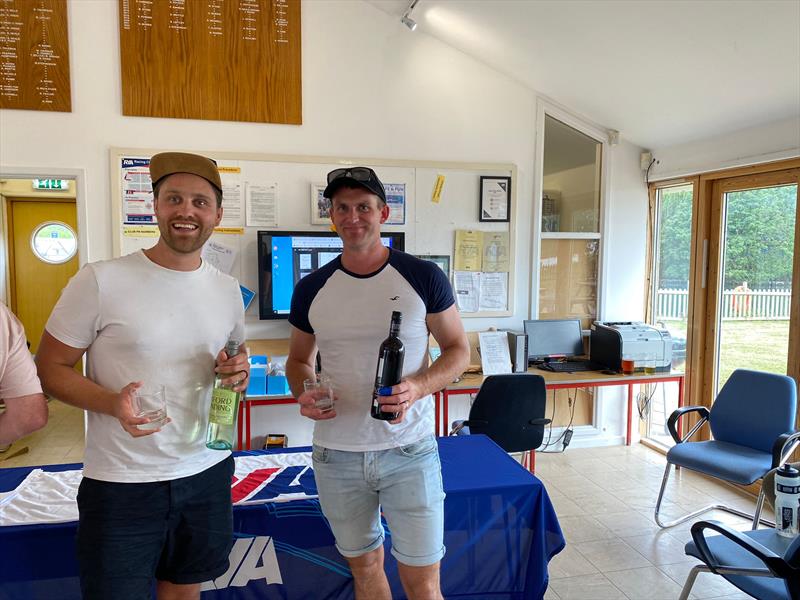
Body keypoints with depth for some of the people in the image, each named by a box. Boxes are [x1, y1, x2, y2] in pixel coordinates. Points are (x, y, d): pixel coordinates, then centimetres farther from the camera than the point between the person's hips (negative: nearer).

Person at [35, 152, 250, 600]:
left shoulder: (228, 289, 3)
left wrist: (239, 370, -6)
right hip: (121, 483, -4)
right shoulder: (99, 282, -12)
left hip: (208, 472, 5)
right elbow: (50, 368, -6)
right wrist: (114, 403, -24)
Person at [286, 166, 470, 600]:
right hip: (335, 455, 3)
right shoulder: (311, 289, 2)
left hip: (409, 451, -2)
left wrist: (417, 387, -18)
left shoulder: (423, 278, -6)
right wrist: (303, 394, -9)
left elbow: (458, 349, 1)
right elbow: (299, 360, 14)